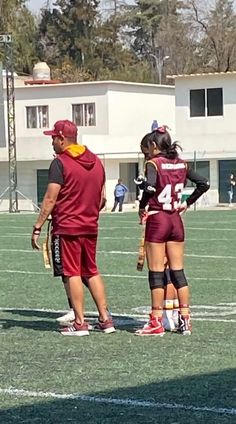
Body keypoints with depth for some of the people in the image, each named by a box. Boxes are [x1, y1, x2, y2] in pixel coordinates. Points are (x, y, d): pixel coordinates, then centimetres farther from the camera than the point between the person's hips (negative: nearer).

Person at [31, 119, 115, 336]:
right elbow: (102, 199, 15)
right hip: (90, 228, 7)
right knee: (92, 272, 15)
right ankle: (105, 319, 14)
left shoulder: (60, 163, -11)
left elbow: (50, 199, -15)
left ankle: (80, 323, -1)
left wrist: (37, 227, -12)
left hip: (66, 228, -7)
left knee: (72, 274, -1)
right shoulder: (96, 161, 10)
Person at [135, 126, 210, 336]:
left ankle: (156, 322, 1)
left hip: (157, 219, -6)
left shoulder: (154, 163, -10)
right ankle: (185, 320, 10)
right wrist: (187, 203, 14)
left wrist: (142, 207, -13)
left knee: (156, 272, -1)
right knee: (178, 271, 10)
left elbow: (150, 187, -28)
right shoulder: (181, 164, 8)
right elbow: (204, 184, 9)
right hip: (176, 220, 6)